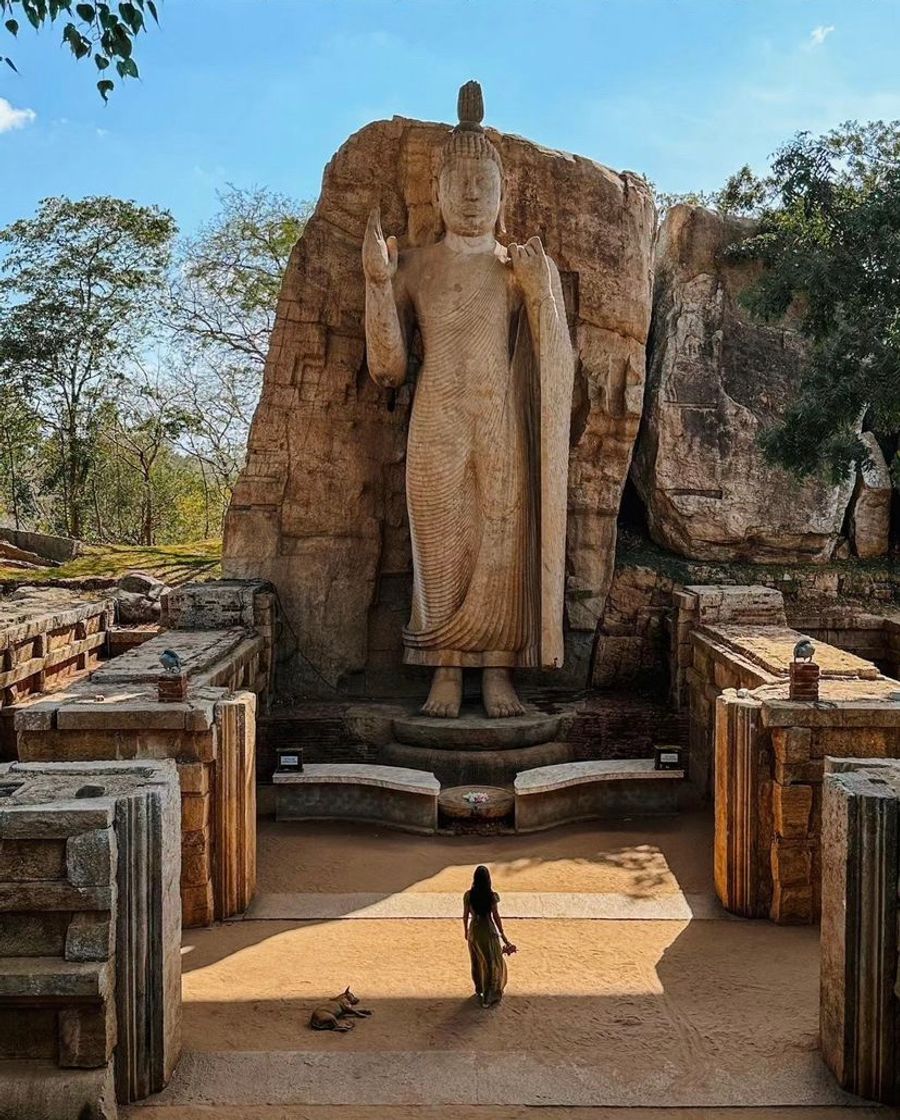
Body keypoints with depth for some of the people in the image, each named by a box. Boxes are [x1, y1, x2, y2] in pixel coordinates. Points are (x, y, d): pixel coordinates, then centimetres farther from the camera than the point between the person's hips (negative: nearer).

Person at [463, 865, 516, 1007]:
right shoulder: (492, 895, -18)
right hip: (488, 931, -3)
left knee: (477, 961, 23)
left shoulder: (468, 895, -11)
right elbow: (496, 917, -13)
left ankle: (479, 990, 40)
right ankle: (489, 996, 9)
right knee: (493, 962, 10)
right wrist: (502, 935, -3)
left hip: (474, 931, 3)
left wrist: (466, 931, 14)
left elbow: (465, 915, -3)